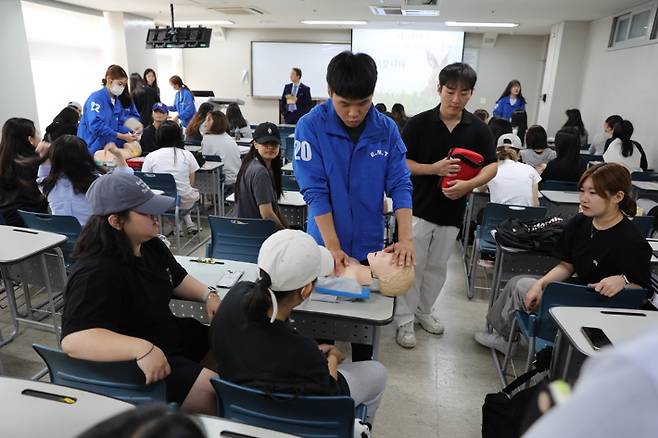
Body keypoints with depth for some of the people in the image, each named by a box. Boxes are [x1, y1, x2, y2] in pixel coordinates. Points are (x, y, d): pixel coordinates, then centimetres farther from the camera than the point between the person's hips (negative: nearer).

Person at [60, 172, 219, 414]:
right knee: (212, 391, -21)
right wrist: (141, 349, -48)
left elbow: (178, 279, 15)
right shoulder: (96, 274, -28)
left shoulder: (150, 245, 1)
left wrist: (208, 295, -4)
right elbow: (74, 339, -37)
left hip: (170, 336, 10)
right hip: (127, 364, -9)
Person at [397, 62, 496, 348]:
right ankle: (405, 320, 16)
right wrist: (434, 168, -21)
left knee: (437, 267, 16)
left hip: (452, 211, 3)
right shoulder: (419, 123, -8)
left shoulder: (478, 128, -1)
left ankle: (424, 310, 35)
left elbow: (491, 166, 0)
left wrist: (469, 185, -20)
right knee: (413, 265, 2)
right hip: (419, 207, -3)